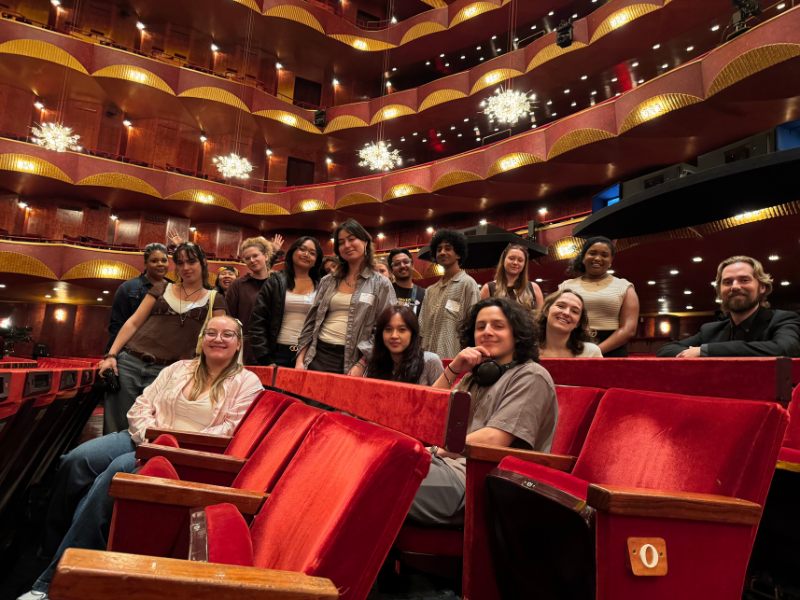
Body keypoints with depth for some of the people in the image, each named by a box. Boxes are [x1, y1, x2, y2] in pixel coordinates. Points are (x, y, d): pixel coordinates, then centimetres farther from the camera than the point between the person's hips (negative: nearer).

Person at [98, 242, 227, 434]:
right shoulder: (162, 289, 13)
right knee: (115, 429, 3)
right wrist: (111, 355, 0)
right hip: (129, 362, 2)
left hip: (166, 372, -2)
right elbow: (134, 322, 9)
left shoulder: (214, 300, 8)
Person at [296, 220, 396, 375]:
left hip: (351, 361, -3)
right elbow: (312, 322, 14)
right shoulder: (328, 281, 13)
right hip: (318, 355, 4)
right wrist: (300, 359, 5)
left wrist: (361, 365, -14)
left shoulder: (380, 284, 1)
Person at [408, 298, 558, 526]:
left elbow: (495, 439, -10)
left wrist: (435, 451, -8)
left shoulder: (531, 376, 3)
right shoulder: (473, 377, 25)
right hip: (450, 467, 7)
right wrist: (452, 370, 7)